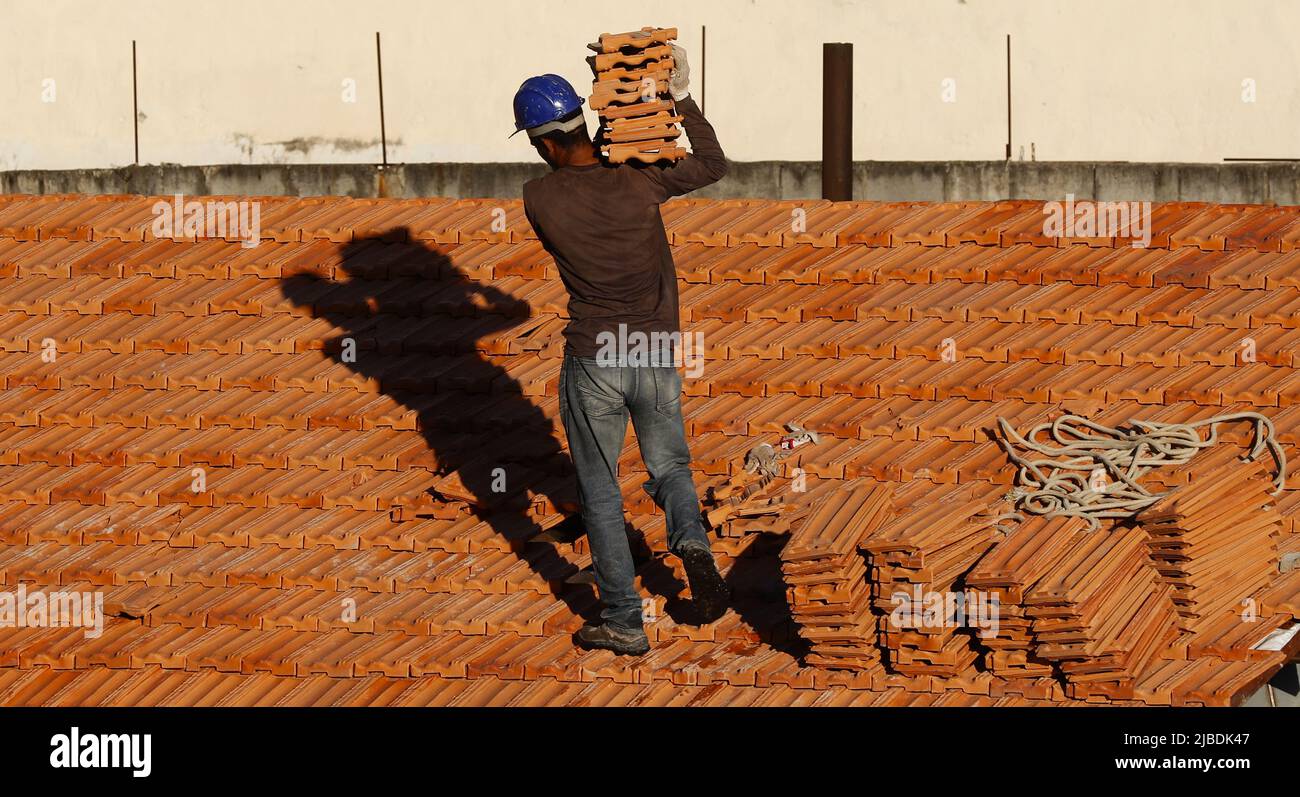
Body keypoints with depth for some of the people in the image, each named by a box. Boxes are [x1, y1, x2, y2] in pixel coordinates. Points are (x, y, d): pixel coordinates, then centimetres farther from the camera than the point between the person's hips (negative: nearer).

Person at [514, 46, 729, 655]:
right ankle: (692, 541, -10)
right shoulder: (640, 181, -9)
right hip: (658, 358, 2)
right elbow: (713, 165, 9)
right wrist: (681, 98, 14)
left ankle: (624, 622, 9)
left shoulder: (538, 200, -11)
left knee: (599, 492, 11)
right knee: (669, 468, 21)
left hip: (593, 362, -2)